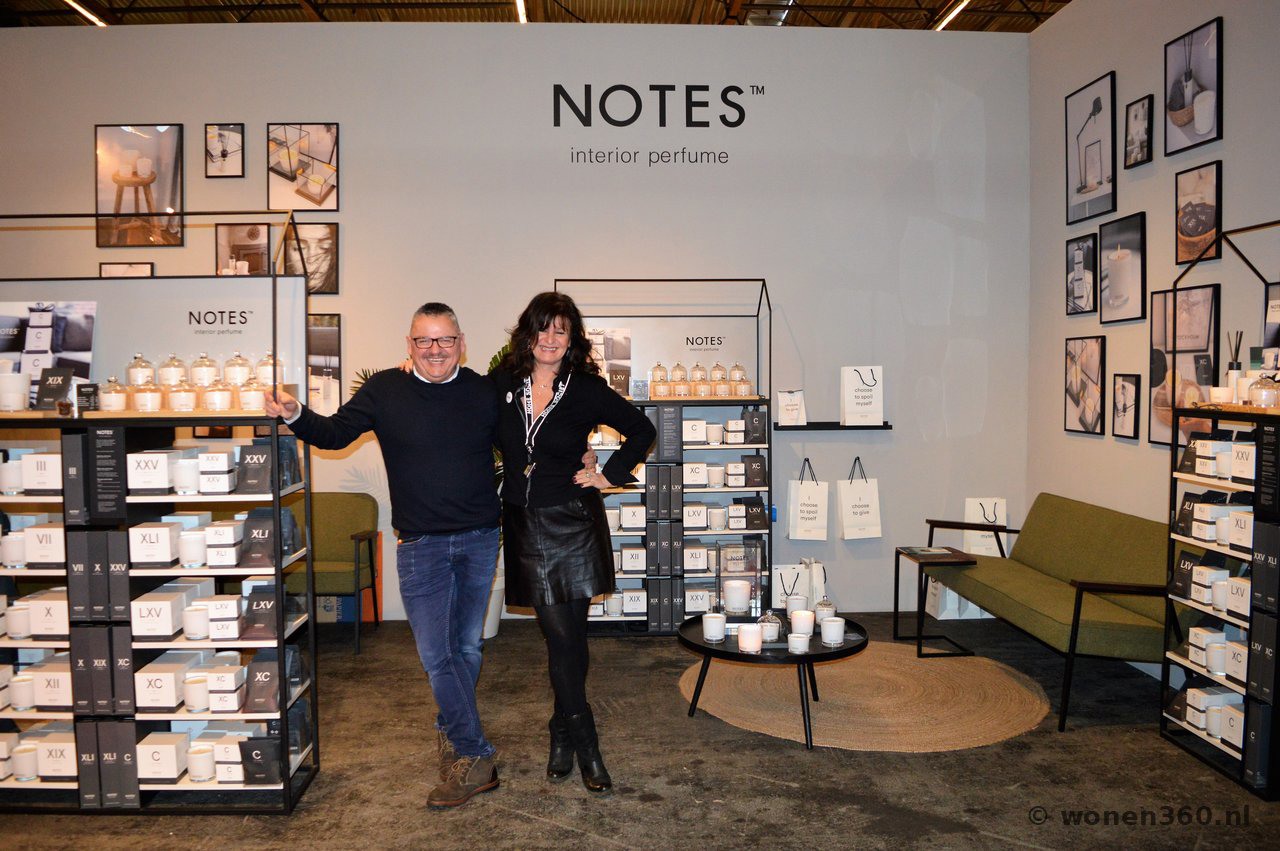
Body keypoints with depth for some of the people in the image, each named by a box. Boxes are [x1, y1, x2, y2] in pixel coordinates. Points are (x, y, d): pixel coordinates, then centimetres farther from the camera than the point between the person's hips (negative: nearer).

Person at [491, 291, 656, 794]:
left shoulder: (587, 390, -4)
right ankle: (583, 743, 19)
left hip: (572, 522, -2)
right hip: (523, 525, 2)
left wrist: (610, 476, 0)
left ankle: (564, 737, 21)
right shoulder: (502, 384, 2)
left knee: (566, 635, 2)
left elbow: (641, 430, 5)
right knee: (561, 634, 4)